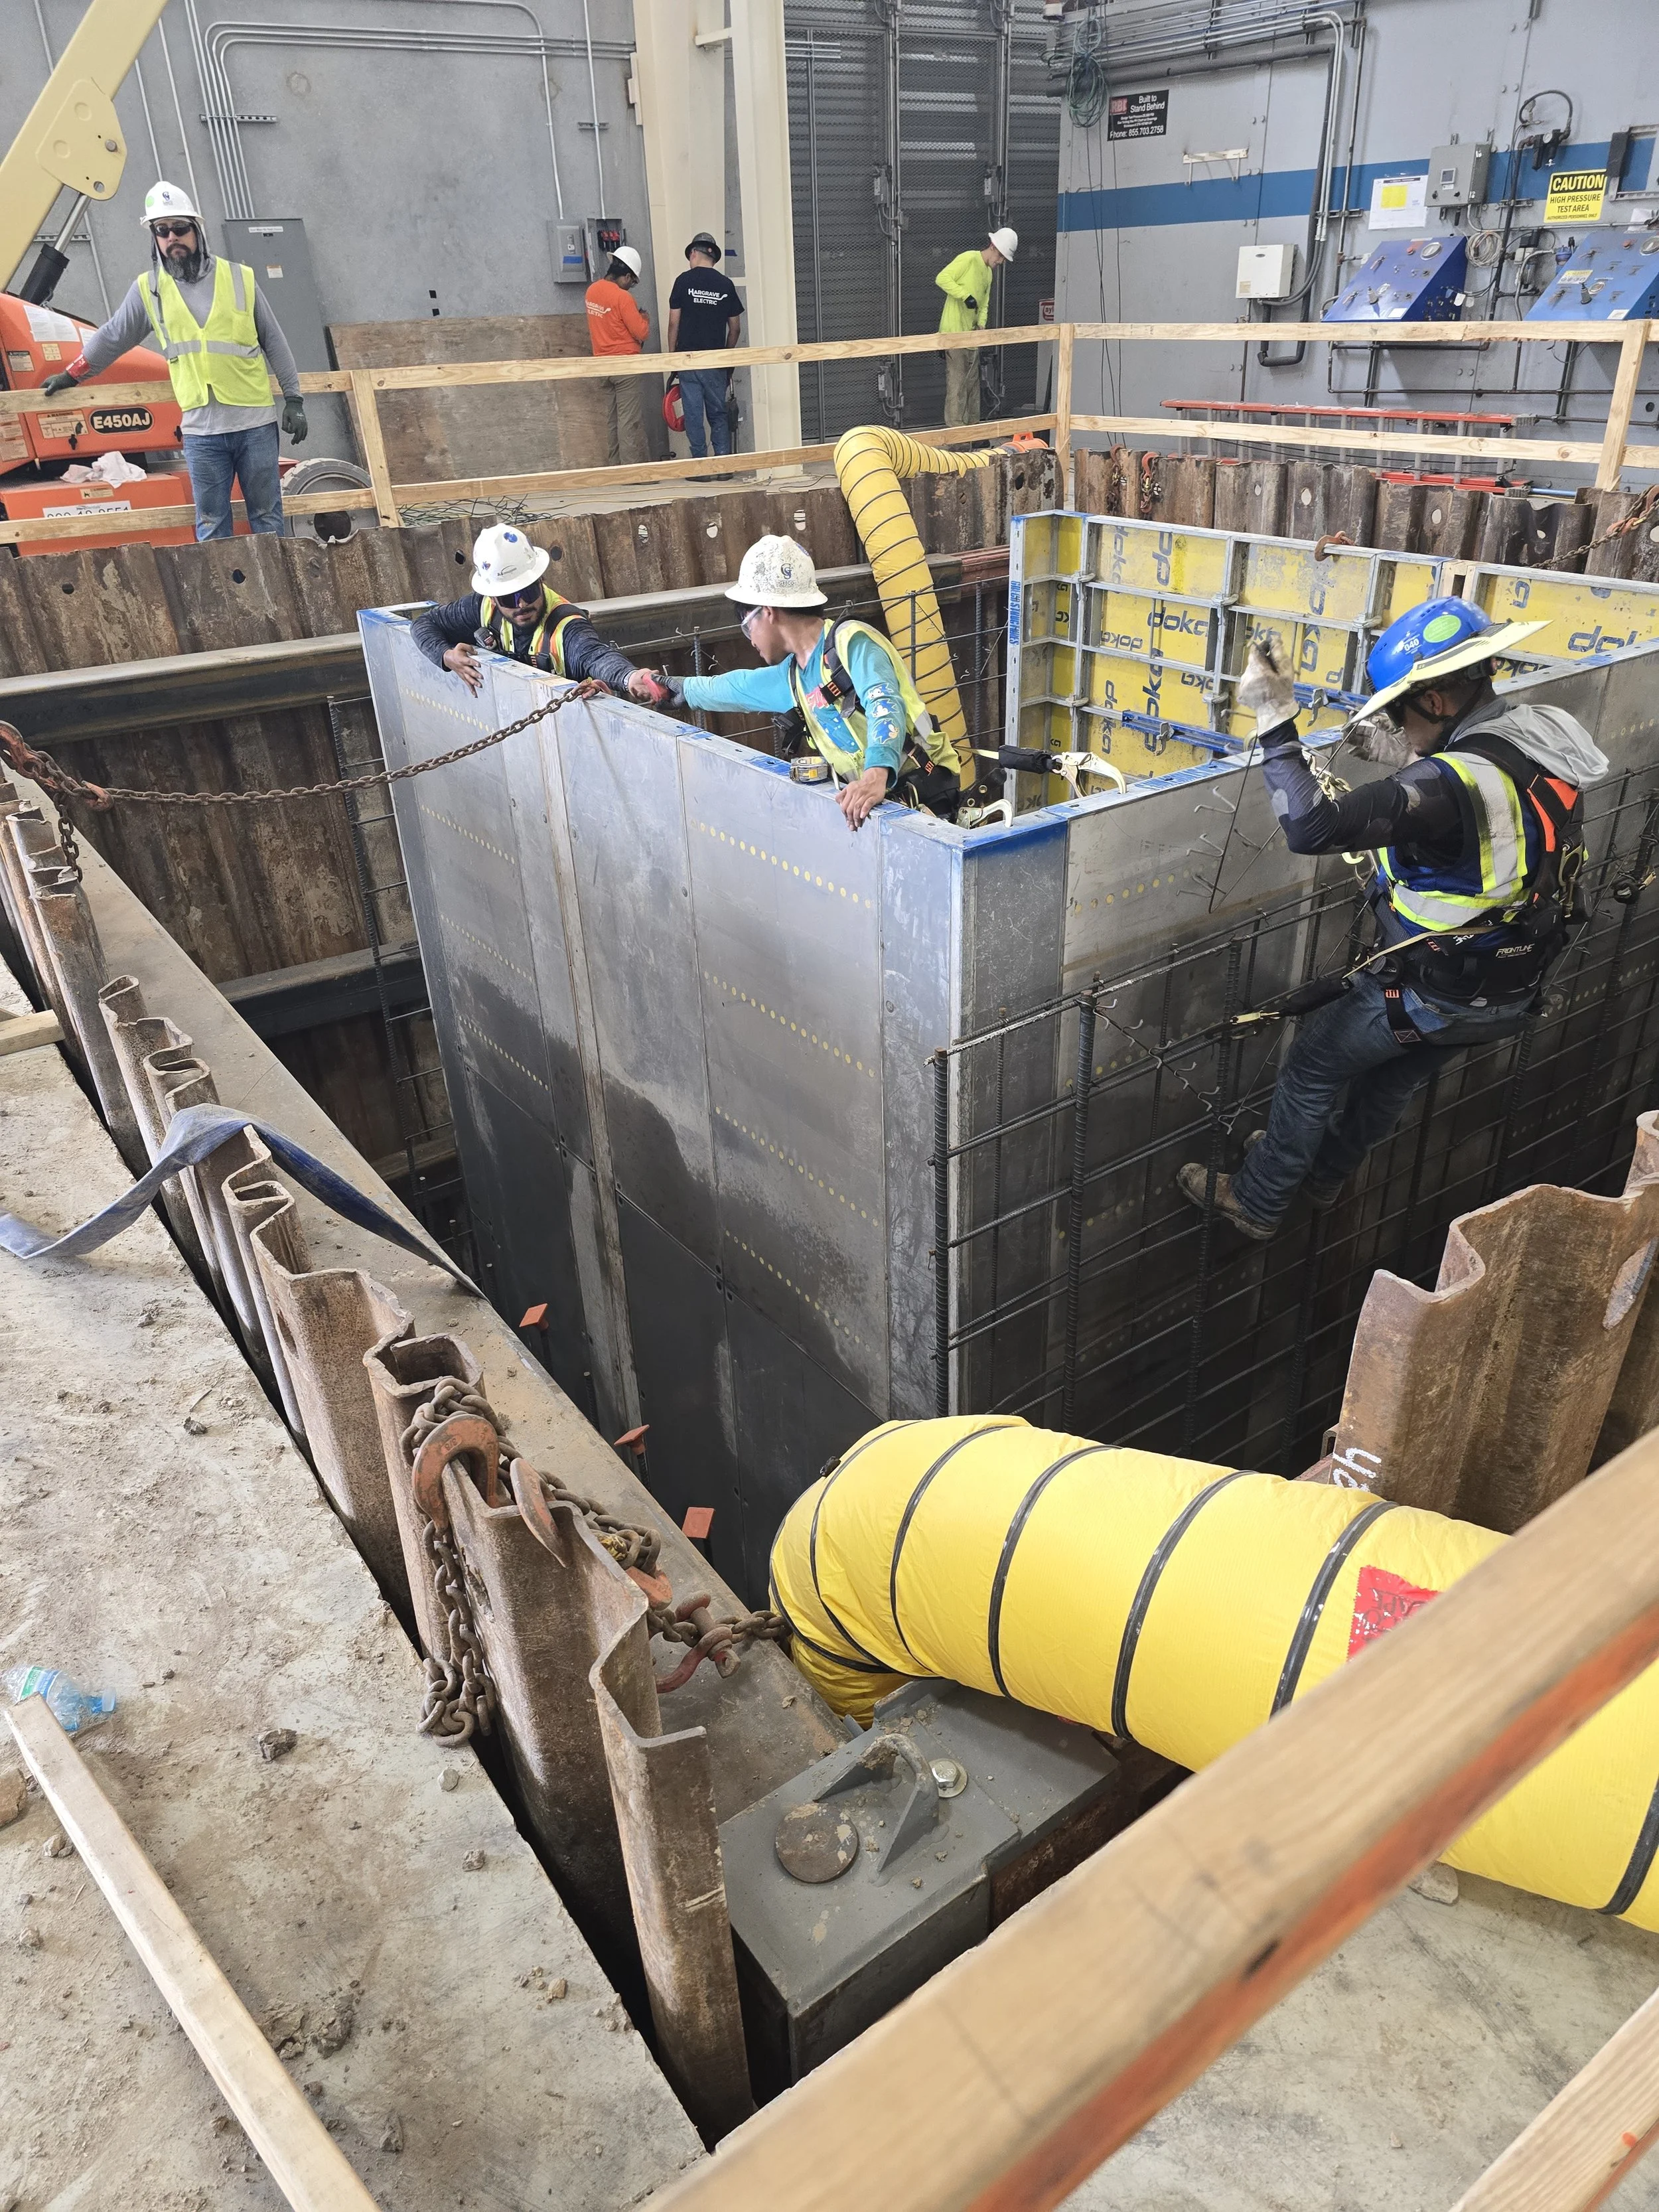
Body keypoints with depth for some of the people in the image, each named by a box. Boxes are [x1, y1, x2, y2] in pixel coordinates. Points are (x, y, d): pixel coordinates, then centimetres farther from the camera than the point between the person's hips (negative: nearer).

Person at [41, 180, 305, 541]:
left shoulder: (239, 278, 5)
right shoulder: (148, 289, 8)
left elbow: (273, 341, 9)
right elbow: (111, 337, 18)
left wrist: (294, 399, 4)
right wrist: (71, 376, 24)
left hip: (255, 423, -1)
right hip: (201, 431, 1)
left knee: (266, 518, 3)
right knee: (212, 526, 2)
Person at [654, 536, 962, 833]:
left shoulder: (851, 642, -11)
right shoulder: (795, 674, 16)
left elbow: (884, 706, -28)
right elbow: (737, 687, 35)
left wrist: (876, 775, -47)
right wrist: (678, 686, 50)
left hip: (925, 794, -8)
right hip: (877, 793, 8)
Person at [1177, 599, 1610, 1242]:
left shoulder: (1457, 782, -34)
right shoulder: (1546, 742, -5)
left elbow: (1312, 828, -42)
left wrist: (1275, 724, -37)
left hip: (1427, 996, -8)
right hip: (1508, 994, 8)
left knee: (1313, 1068, 12)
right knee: (1395, 1078, 29)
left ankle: (1256, 1203, 28)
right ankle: (1325, 1174, 52)